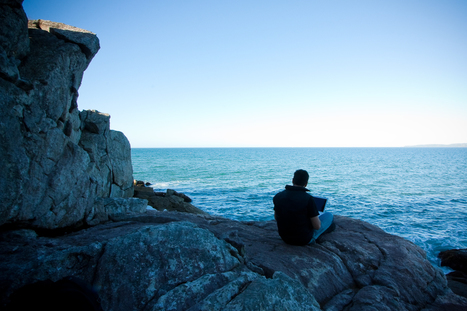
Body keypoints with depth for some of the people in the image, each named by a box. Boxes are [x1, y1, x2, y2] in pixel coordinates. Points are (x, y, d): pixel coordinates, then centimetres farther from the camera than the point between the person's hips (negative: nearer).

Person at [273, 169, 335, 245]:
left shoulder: (277, 196, -10)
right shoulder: (308, 198, -24)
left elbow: (276, 218, 6)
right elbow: (317, 226, -18)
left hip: (285, 238, 5)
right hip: (305, 239, -5)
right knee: (329, 216, 16)